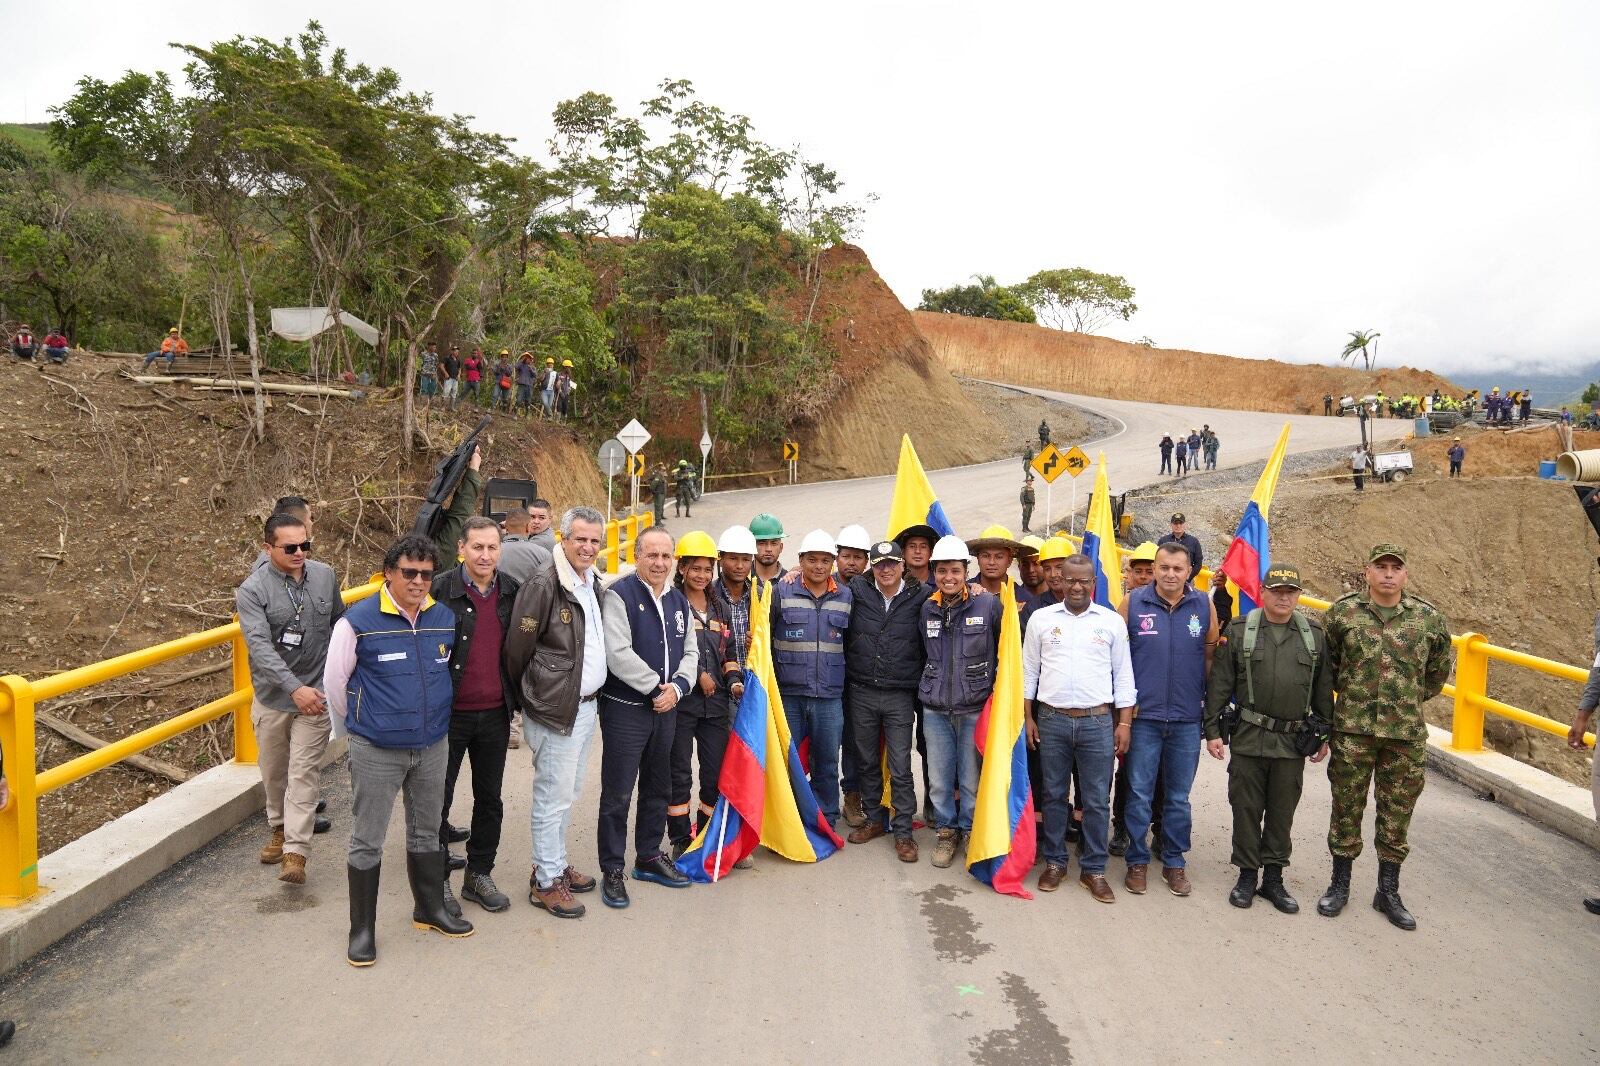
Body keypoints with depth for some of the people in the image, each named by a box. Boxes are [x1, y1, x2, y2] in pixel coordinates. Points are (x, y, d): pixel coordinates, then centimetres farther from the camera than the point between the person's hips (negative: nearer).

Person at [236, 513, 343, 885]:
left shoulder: (325, 576, -2)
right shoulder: (252, 590, -12)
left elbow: (339, 623, 14)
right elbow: (260, 646, -23)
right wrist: (294, 688, -33)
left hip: (315, 694, 0)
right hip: (272, 696, 0)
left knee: (304, 773, -4)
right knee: (273, 771, 16)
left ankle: (296, 852, -1)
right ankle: (279, 830, 38)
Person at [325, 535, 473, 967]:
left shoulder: (445, 618, -1)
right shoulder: (358, 622, -14)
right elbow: (334, 681, -2)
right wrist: (357, 727, 9)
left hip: (433, 748, 4)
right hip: (376, 753, -4)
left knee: (426, 832, 19)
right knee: (367, 842, 6)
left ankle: (430, 908, 36)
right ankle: (362, 928, 22)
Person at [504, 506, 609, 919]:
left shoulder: (594, 583, 8)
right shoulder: (543, 583, -18)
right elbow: (517, 648, -13)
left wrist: (593, 694, 16)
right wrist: (527, 696, -2)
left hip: (587, 704, 8)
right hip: (555, 710, -8)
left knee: (567, 792, 19)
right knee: (553, 796, 2)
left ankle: (555, 863, 34)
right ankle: (545, 882, 15)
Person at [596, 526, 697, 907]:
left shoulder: (678, 601, 11)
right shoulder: (619, 594, -12)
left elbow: (690, 652, 11)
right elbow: (618, 654, -20)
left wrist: (677, 687, -8)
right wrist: (656, 688, -16)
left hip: (666, 708, 7)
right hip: (625, 709, -7)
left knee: (658, 789, 17)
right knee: (617, 794, 0)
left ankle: (649, 857, 33)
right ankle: (611, 870, 12)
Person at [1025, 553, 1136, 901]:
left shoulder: (1112, 621, 3)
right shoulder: (1041, 618, 3)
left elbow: (1123, 674, 5)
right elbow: (1029, 671, 7)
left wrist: (1125, 722, 1)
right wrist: (1028, 717, 3)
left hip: (1098, 721, 0)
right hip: (1052, 719, 1)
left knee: (1097, 801, 4)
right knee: (1053, 795, 10)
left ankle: (1094, 869, 17)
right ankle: (1054, 862, 23)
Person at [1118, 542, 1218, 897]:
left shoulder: (1204, 605, 1)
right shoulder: (1132, 603, -3)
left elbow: (1211, 656, 9)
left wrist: (1211, 702, 9)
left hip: (1187, 719, 2)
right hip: (1143, 717, -1)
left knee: (1178, 797, 12)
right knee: (1139, 794, 5)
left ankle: (1173, 861, 26)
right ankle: (1137, 860, 19)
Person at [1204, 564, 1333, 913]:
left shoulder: (1315, 634, 6)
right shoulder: (1239, 630, -1)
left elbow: (1324, 689, 11)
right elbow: (1219, 684, -1)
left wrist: (1324, 735, 11)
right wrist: (1212, 730, -4)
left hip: (1293, 741, 2)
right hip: (1248, 739, -2)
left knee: (1282, 812, 11)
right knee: (1247, 809, 6)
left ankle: (1273, 879, 23)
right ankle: (1247, 875, 20)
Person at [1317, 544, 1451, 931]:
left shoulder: (1430, 618, 0)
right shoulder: (1342, 612, -4)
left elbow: (1438, 671, 14)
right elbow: (1323, 663, 9)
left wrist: (1408, 700, 12)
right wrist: (1350, 693, 8)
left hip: (1407, 735, 1)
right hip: (1352, 730, -1)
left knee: (1397, 813, 10)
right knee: (1347, 807, 9)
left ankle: (1388, 891, 25)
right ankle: (1340, 884, 24)